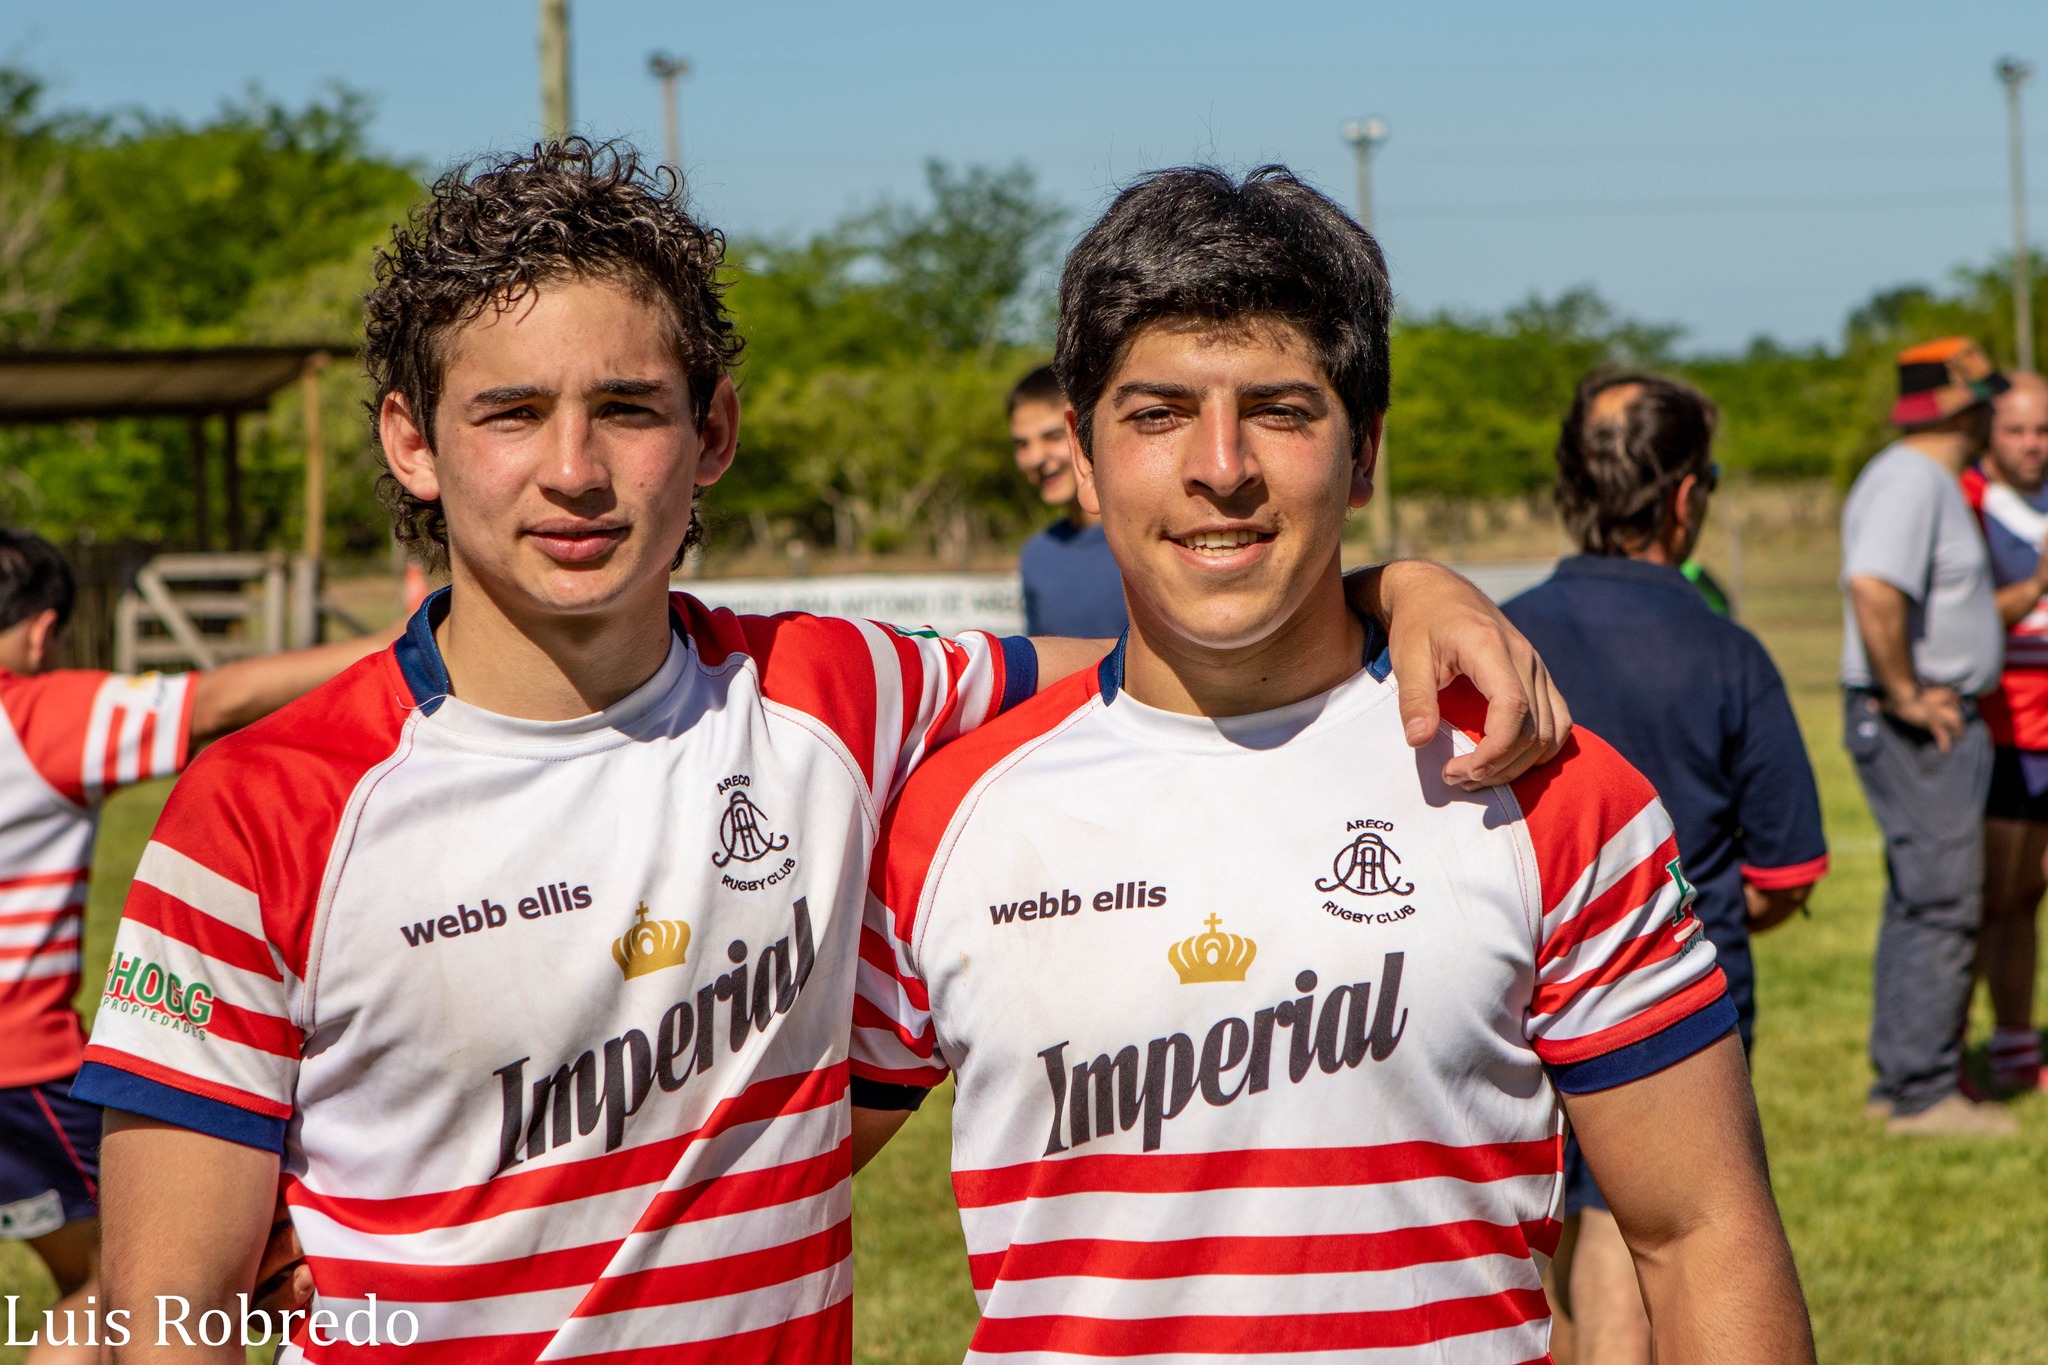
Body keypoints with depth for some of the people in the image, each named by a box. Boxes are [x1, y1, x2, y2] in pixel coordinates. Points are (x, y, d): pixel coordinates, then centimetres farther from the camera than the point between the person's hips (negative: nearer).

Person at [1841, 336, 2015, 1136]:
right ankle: (1923, 1093, -5)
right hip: (1921, 730, -11)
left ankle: (1900, 1081, 20)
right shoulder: (1911, 480, -16)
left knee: (1919, 902, 14)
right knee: (1942, 905, -9)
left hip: (1937, 719, 11)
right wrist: (1906, 696, -24)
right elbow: (1873, 588, -31)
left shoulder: (1930, 480, 17)